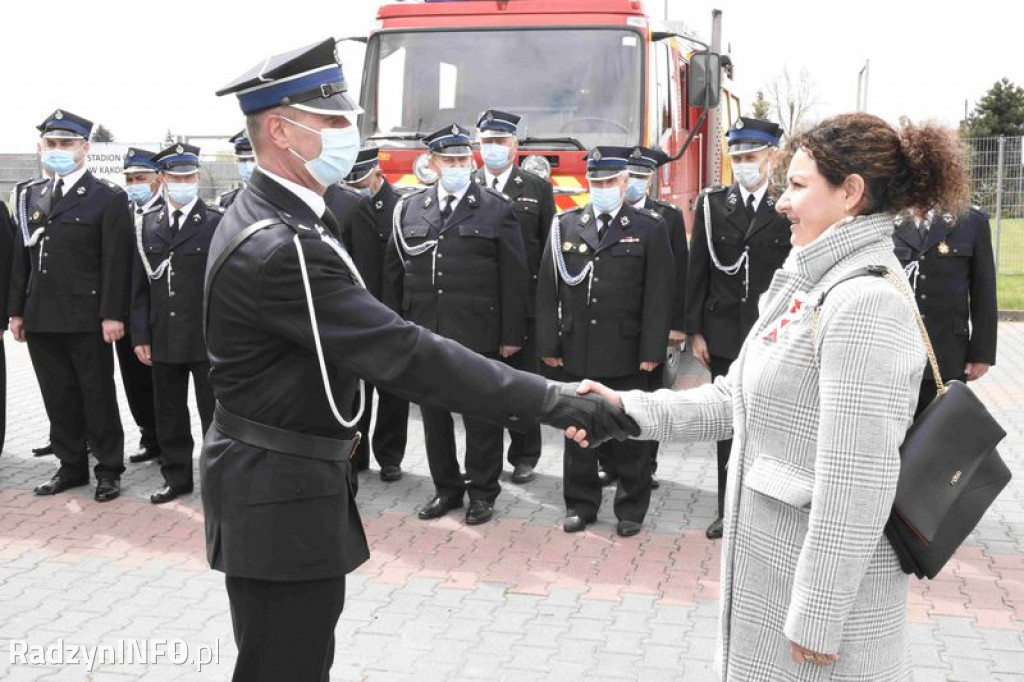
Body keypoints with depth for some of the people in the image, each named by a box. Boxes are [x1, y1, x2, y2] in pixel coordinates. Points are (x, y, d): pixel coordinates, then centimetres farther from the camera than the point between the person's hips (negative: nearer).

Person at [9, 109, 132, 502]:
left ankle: (108, 470, 15)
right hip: (41, 320, 6)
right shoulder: (33, 196, 14)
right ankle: (71, 466, 23)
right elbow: (21, 257, 14)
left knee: (98, 398, 4)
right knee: (59, 399, 11)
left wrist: (113, 315, -15)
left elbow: (116, 262, -9)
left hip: (86, 320, -5)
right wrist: (16, 311, 11)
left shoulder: (109, 198, -4)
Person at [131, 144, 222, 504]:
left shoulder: (216, 222, -4)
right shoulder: (148, 224, 8)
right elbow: (140, 286, 8)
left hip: (207, 338, -4)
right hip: (164, 338, 4)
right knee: (169, 415, 13)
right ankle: (177, 476, 26)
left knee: (213, 413, 3)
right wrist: (140, 335, 4)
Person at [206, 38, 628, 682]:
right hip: (280, 496, -10)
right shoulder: (281, 247, -27)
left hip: (276, 474, 10)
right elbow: (403, 353, -31)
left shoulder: (268, 217, 7)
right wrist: (552, 399, -30)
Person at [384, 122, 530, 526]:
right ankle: (446, 488, 26)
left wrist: (512, 334, -7)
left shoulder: (496, 209, -1)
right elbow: (394, 273, 11)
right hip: (424, 333, 3)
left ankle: (482, 492, 20)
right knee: (434, 414, 11)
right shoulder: (409, 209, 8)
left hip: (477, 335, -3)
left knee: (481, 415, 5)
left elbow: (514, 278, -3)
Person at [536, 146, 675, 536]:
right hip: (576, 353, 3)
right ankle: (580, 504, 26)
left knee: (629, 434, 7)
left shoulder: (650, 228, -1)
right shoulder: (565, 225, 6)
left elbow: (659, 294, -5)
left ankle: (631, 509, 22)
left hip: (627, 356, -2)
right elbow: (548, 289, 5)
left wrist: (652, 351, -10)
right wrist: (548, 344, 0)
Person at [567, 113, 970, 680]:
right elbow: (736, 401, 10)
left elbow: (858, 481, -25)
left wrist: (818, 616, -20)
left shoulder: (866, 302, -23)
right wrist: (627, 409, 1)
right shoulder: (812, 285, 8)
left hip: (825, 576, -9)